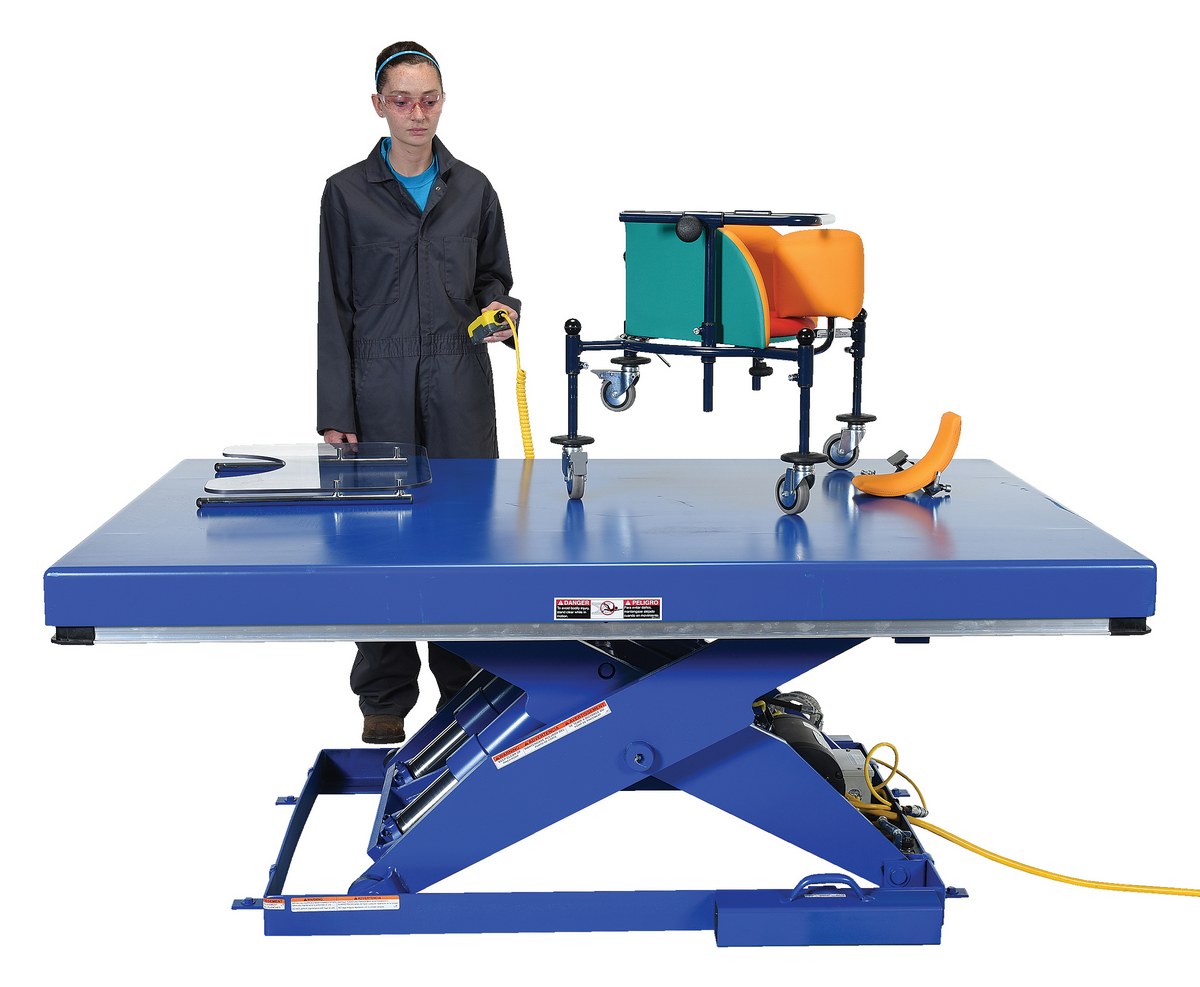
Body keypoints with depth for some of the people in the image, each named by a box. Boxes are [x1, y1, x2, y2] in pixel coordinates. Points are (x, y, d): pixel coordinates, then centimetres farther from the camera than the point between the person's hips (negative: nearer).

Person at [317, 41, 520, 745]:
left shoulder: (472, 189, 8)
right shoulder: (348, 193, 2)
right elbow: (336, 308, 1)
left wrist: (500, 308, -7)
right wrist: (335, 411, -4)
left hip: (461, 384, 2)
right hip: (381, 388, -2)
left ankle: (464, 680, 17)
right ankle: (386, 696, 13)